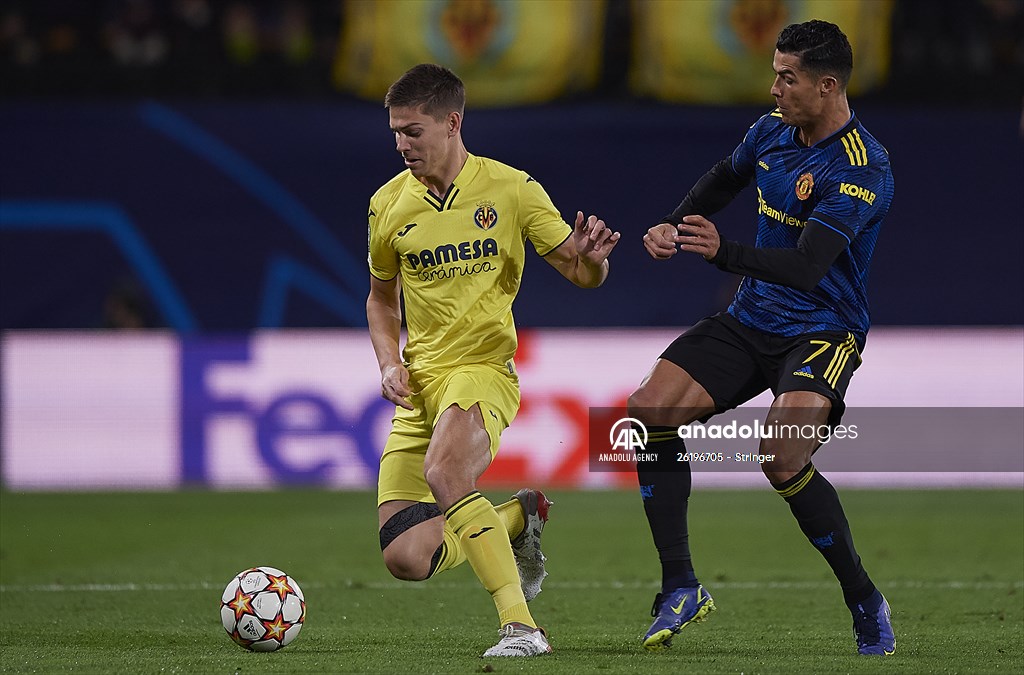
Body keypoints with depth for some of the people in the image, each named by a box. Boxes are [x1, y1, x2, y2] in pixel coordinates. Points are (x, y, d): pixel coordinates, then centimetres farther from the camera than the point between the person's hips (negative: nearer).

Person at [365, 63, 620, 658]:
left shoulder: (510, 189, -4)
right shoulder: (389, 205, 6)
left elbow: (582, 273, 2)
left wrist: (591, 257, -23)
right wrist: (389, 364, 2)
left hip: (483, 370, -5)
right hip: (418, 385, 5)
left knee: (444, 473, -37)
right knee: (407, 558, -6)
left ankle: (522, 628, -33)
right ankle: (518, 519, 23)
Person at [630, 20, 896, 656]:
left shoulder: (861, 167, -20)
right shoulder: (772, 131, 4)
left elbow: (807, 264, -30)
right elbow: (723, 179, 26)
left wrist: (726, 253, -44)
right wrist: (674, 227, 9)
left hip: (823, 331, -8)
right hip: (750, 319, 8)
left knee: (784, 461, -29)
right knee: (649, 411, -10)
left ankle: (864, 601, -7)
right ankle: (681, 587, -1)